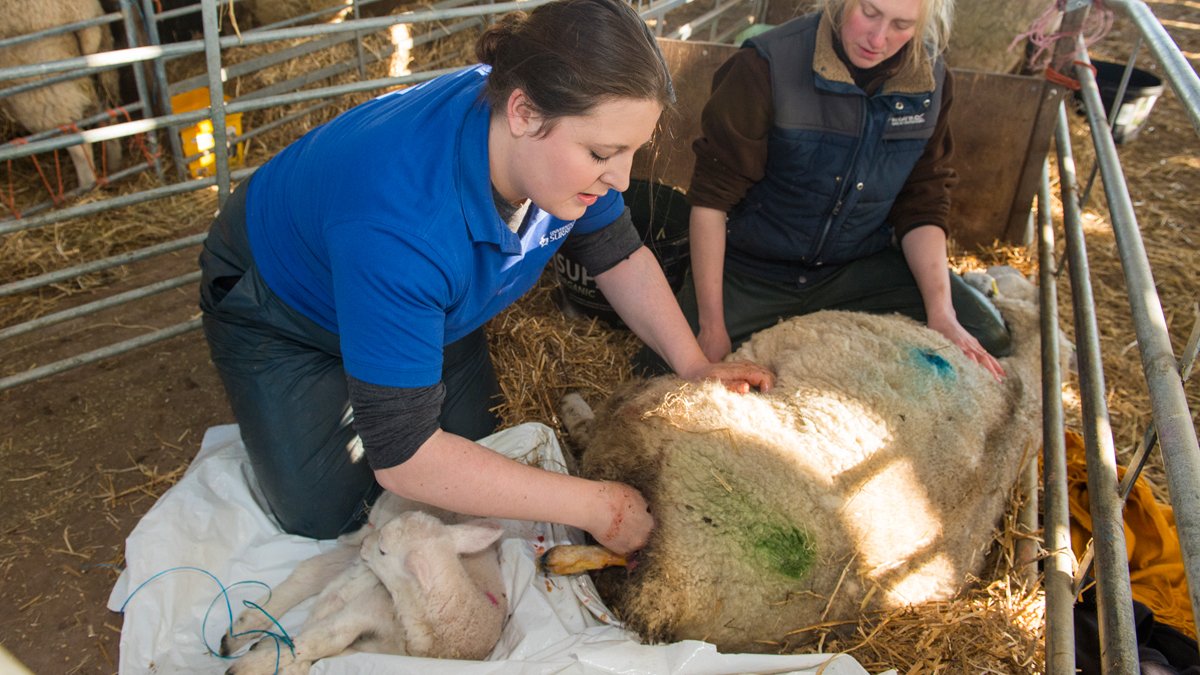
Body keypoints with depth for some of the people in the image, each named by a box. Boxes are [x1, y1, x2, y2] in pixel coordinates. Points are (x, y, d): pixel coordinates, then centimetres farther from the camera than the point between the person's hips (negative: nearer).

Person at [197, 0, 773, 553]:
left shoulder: (567, 134, -26)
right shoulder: (399, 227, -47)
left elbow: (619, 256, -6)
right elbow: (401, 457, -40)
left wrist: (694, 365, -17)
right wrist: (593, 506, -37)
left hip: (425, 293, 5)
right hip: (282, 311, -5)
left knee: (474, 449, 1)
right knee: (324, 513, -5)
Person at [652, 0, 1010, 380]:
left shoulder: (930, 82, -4)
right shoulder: (770, 63, -18)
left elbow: (922, 206, 0)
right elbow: (711, 197, -17)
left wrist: (942, 315, -15)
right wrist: (712, 328, -19)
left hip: (861, 267, 4)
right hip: (752, 271, -3)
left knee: (985, 333, -13)